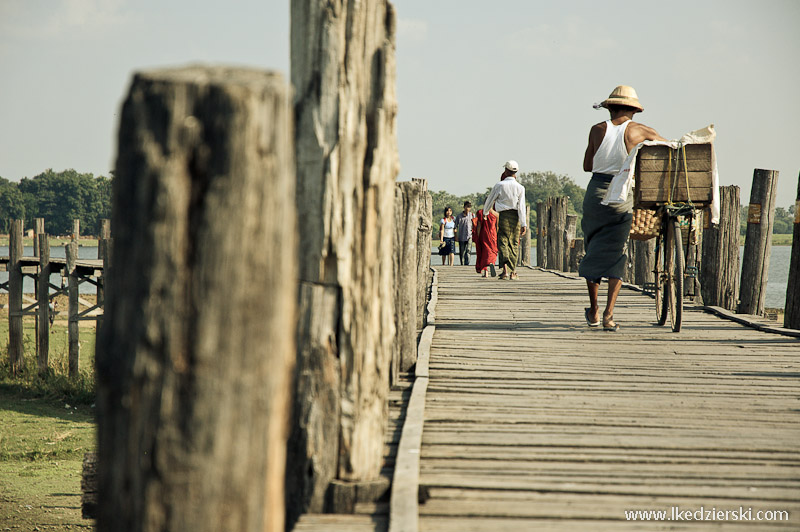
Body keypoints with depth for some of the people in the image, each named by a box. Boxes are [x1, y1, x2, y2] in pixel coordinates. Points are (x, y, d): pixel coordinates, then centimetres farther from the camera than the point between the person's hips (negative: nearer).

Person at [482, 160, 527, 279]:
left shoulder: (499, 185, -2)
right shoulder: (520, 188, 2)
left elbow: (490, 201, 10)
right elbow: (521, 207, -4)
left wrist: (485, 212, 29)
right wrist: (524, 224, -6)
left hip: (504, 216, -2)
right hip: (516, 216, 2)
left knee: (503, 243, -4)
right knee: (514, 244, 10)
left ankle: (505, 270, -22)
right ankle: (513, 272, 12)